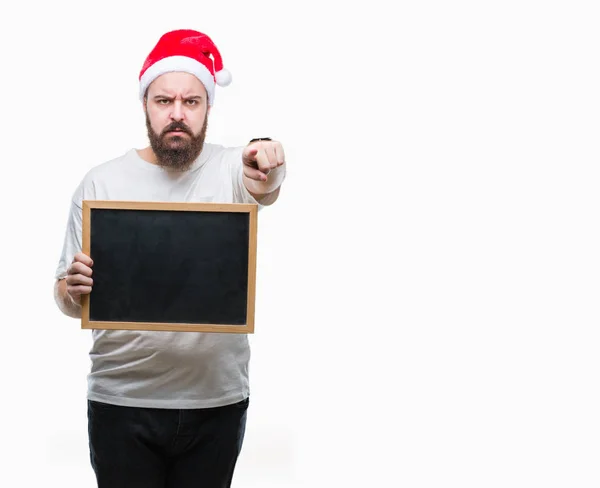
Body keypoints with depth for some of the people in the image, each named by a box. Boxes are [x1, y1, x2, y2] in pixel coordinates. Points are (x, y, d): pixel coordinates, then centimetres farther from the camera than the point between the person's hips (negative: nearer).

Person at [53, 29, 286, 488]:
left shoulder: (231, 168, -1)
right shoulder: (101, 182, 0)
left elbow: (263, 188, -25)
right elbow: (68, 299, 2)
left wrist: (267, 172, -48)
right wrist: (73, 292, -21)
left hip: (217, 400, 0)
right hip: (121, 400, 0)